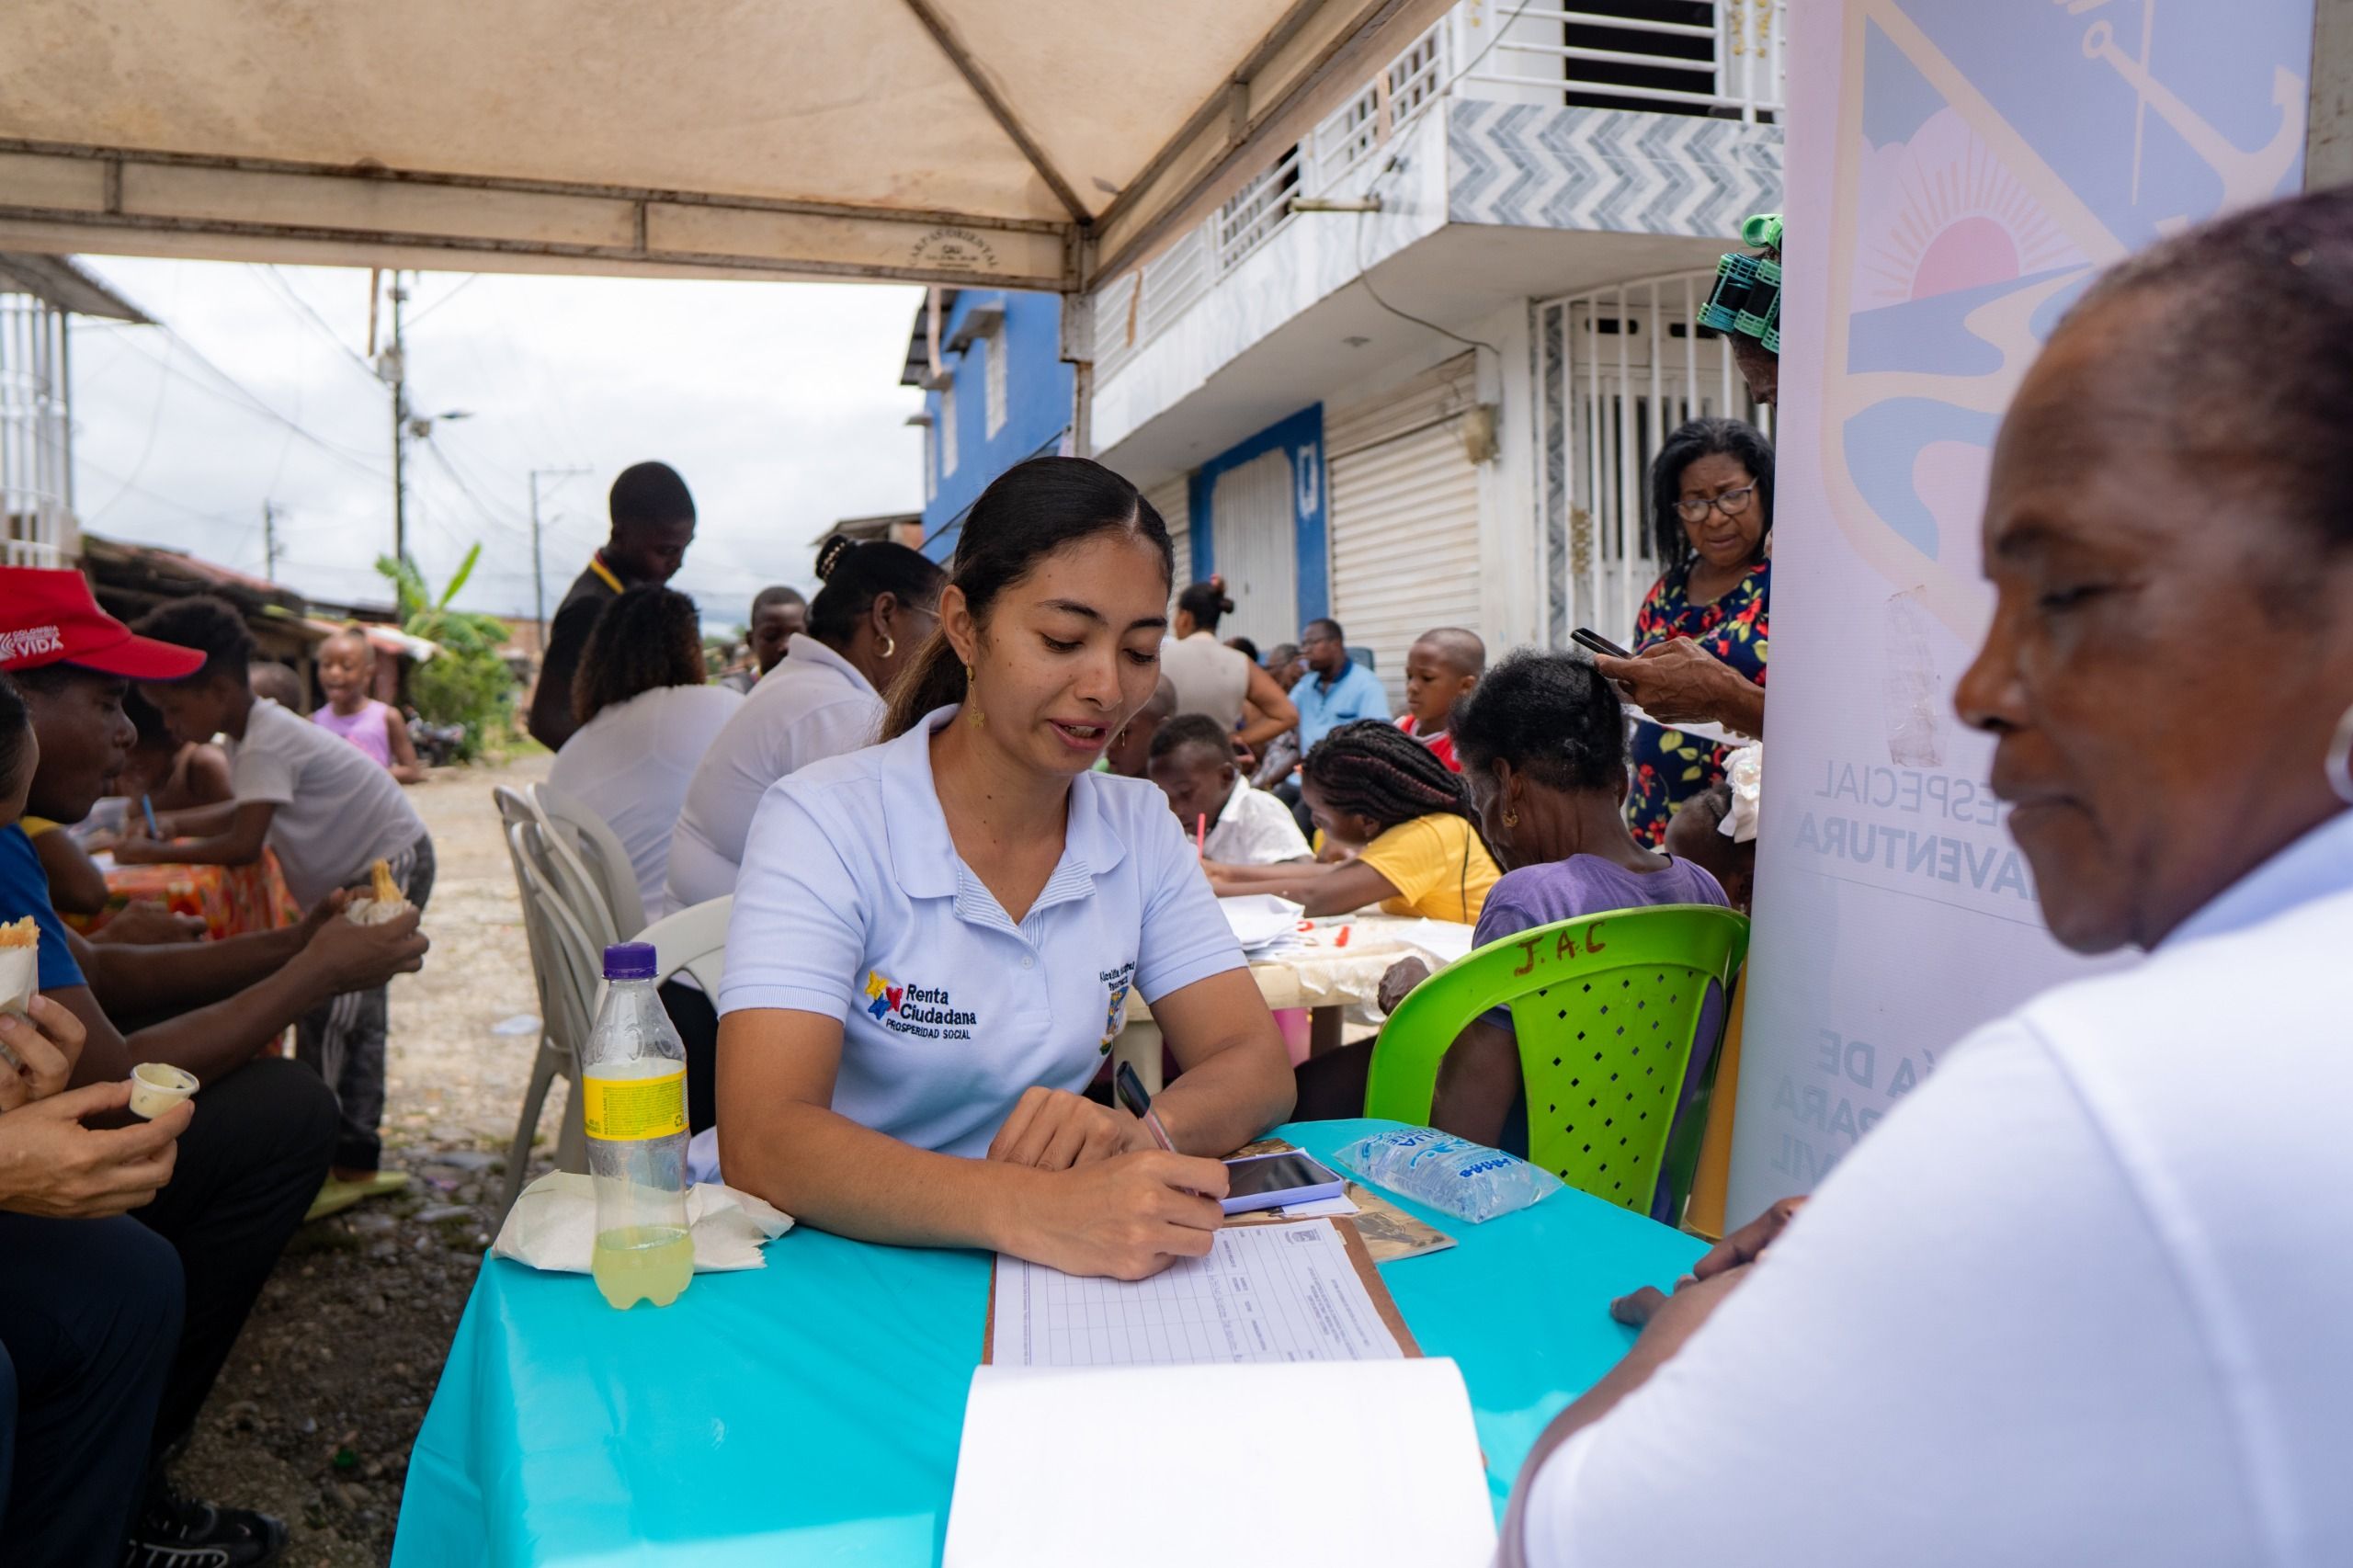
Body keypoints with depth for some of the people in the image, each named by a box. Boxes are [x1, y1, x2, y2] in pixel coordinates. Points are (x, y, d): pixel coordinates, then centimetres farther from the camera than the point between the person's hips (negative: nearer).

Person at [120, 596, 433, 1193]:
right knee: (356, 1013, 12)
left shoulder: (267, 745, -23)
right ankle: (355, 1160, 19)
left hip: (391, 864, -10)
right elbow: (251, 809, 20)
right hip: (362, 871, 10)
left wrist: (154, 853, -17)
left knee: (330, 1013, -12)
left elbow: (244, 845, -28)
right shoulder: (255, 733, 6)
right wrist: (175, 823, 7)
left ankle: (318, 1162, -7)